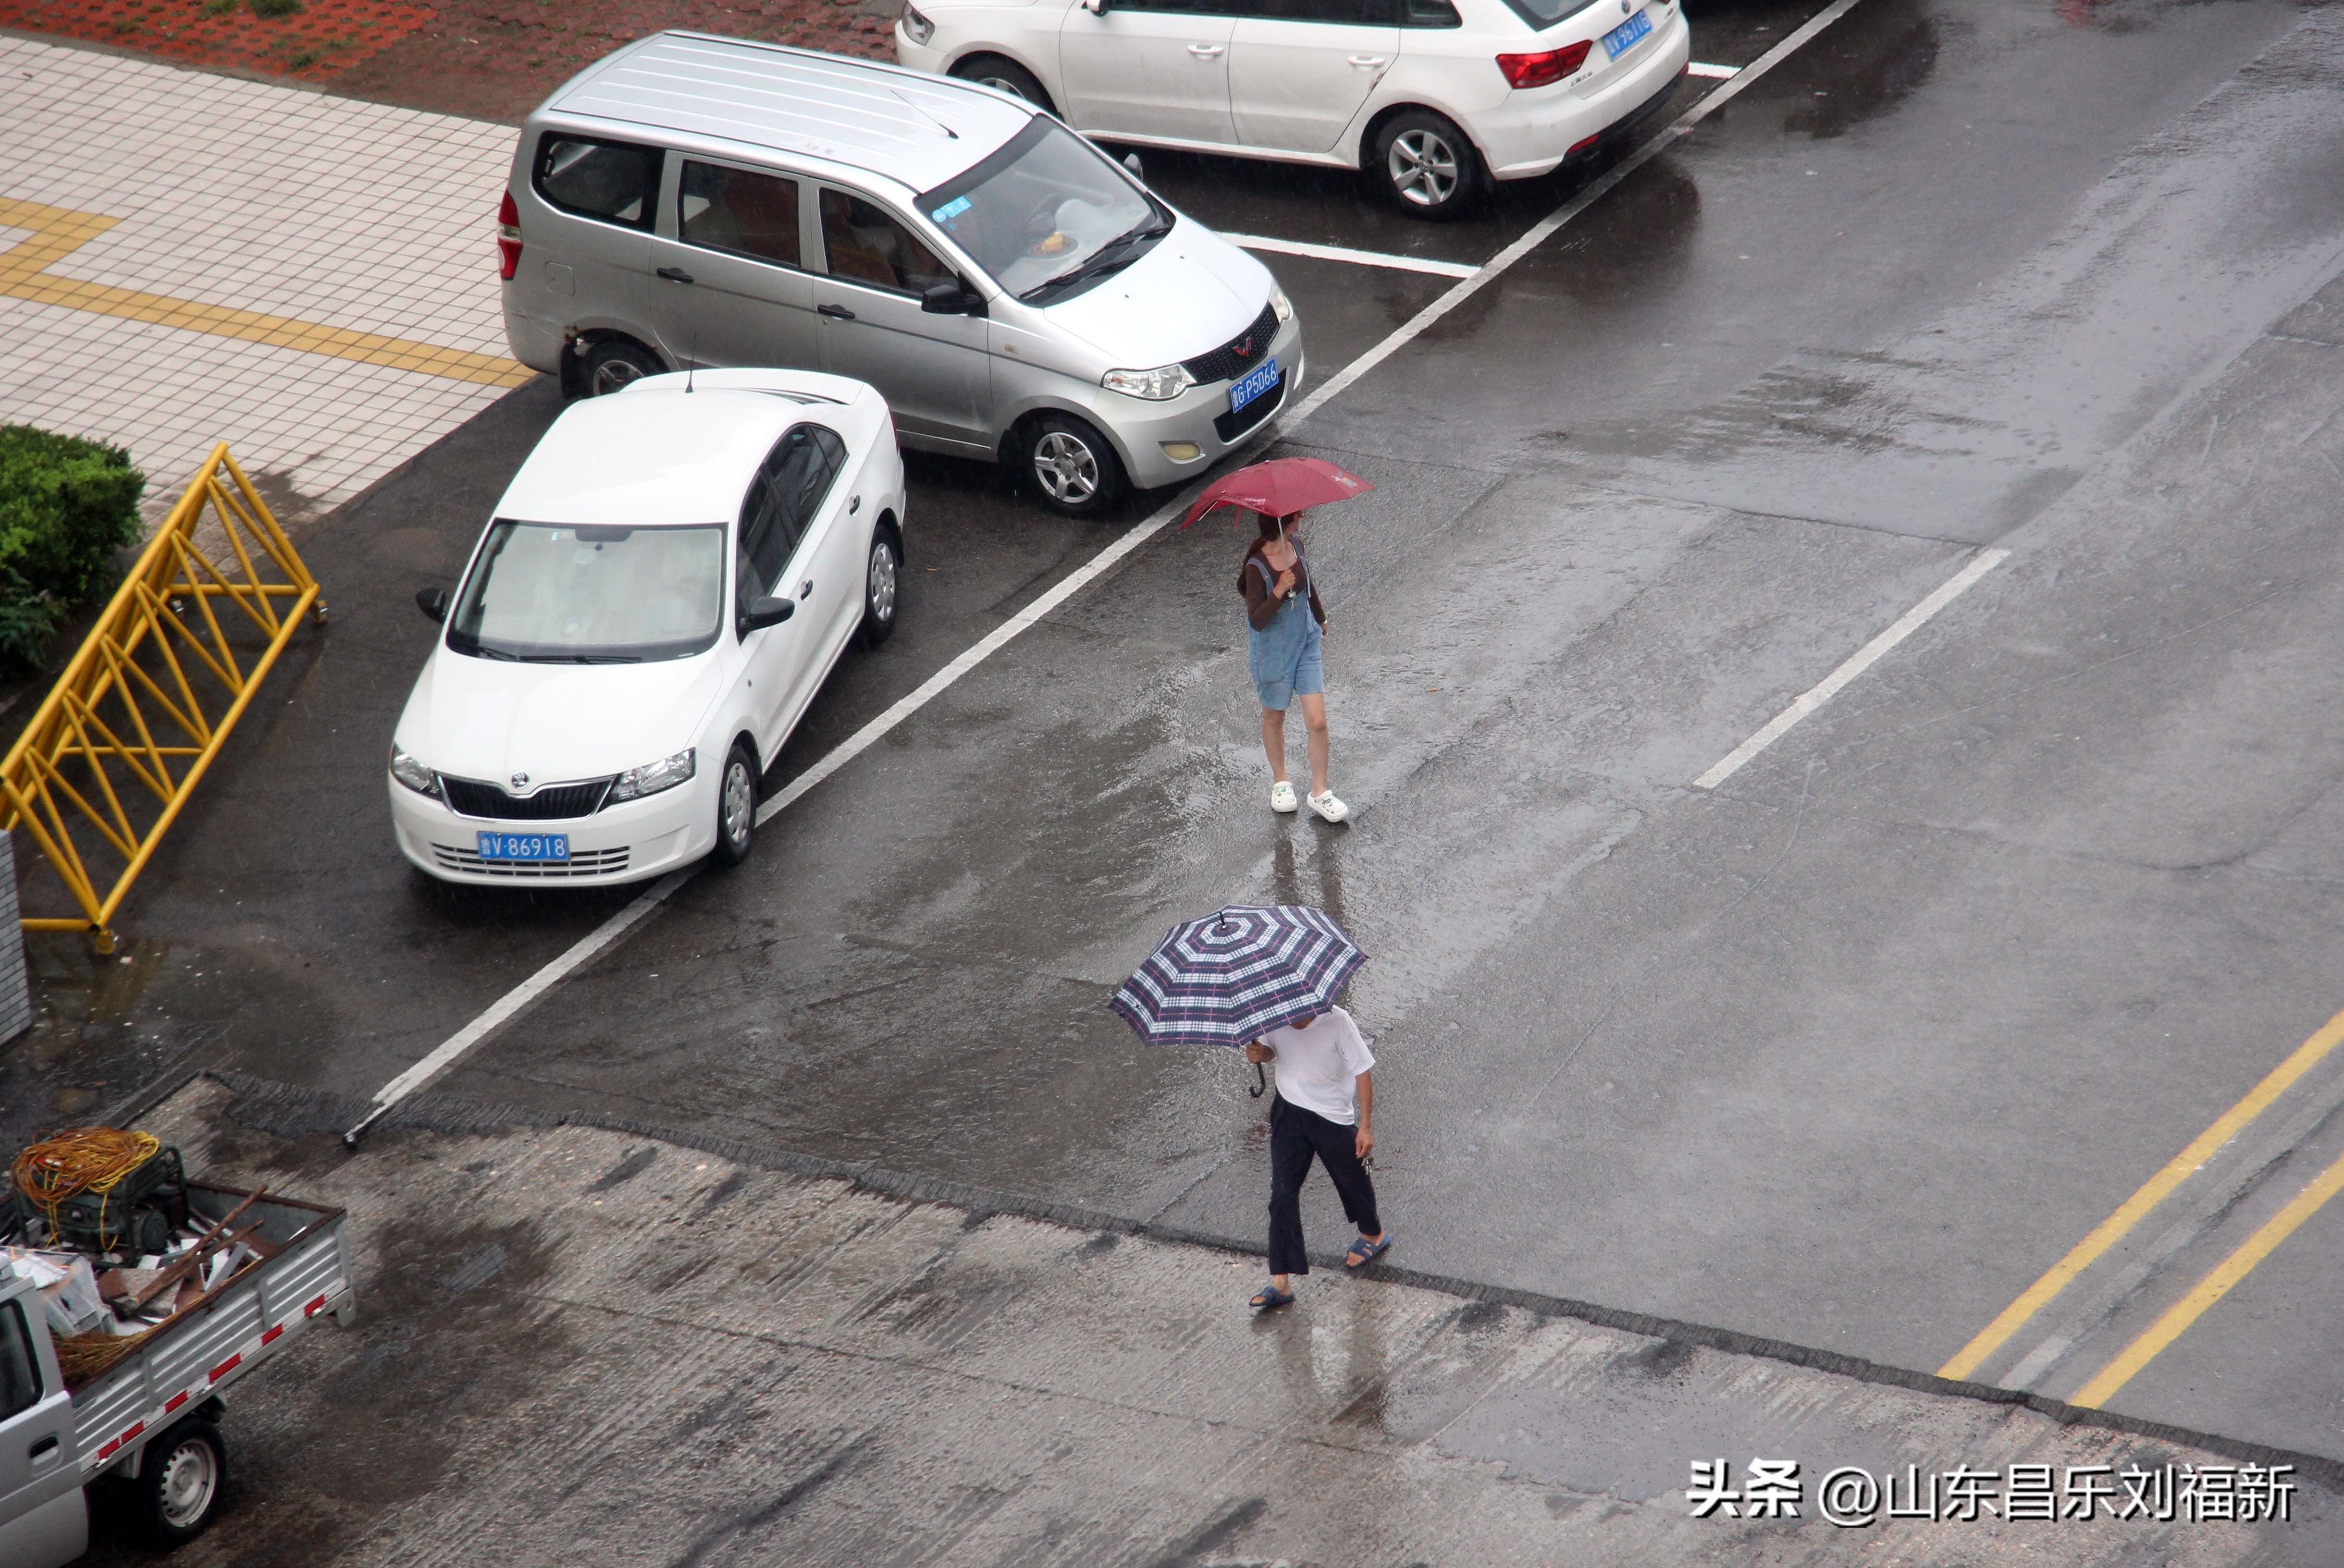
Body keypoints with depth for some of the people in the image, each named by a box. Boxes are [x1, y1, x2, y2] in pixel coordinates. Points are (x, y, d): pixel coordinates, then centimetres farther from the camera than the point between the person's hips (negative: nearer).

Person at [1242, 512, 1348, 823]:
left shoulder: (1296, 546, -4)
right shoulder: (1256, 567, -23)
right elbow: (1257, 621, -23)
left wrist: (1321, 619, 32)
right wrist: (1279, 592, -38)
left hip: (1306, 643, 5)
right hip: (1272, 652, -5)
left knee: (1317, 722, -1)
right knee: (1274, 718, 17)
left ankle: (1320, 792, 11)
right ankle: (1280, 780, 38)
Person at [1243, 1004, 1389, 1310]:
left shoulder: (1337, 1022, -23)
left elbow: (1363, 1072, -15)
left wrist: (1366, 1127, -13)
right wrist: (1259, 1054, -17)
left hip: (1333, 1115, -3)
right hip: (1289, 1111, 3)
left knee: (1352, 1178, 18)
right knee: (1283, 1190, -4)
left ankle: (1373, 1235, 50)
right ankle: (1281, 1282, -2)